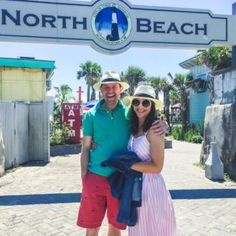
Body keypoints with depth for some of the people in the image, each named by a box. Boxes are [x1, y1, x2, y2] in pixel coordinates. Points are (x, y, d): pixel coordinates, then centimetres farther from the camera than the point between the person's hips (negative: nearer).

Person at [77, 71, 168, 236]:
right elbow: (85, 148, 0)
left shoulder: (128, 112, 0)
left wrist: (163, 125, -19)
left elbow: (150, 121, 5)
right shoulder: (91, 115, -2)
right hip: (95, 177, -1)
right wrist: (84, 178, -2)